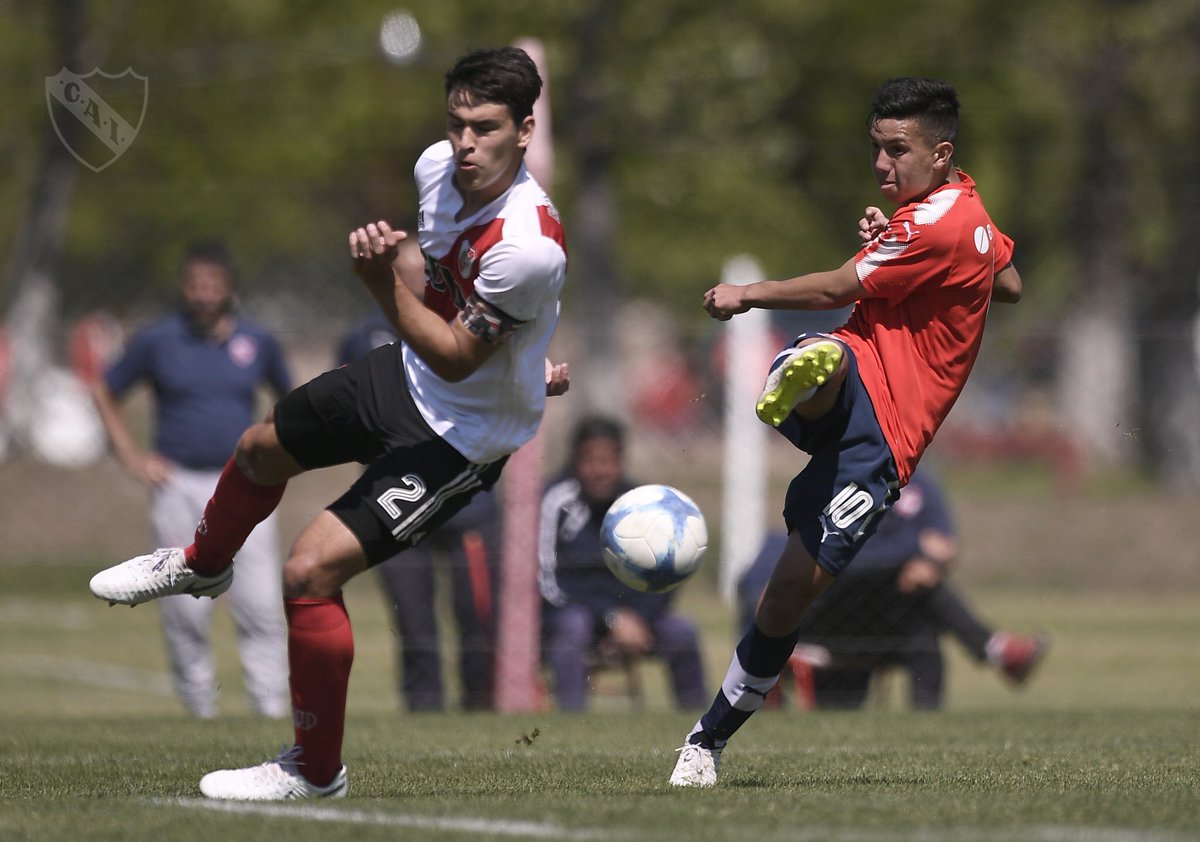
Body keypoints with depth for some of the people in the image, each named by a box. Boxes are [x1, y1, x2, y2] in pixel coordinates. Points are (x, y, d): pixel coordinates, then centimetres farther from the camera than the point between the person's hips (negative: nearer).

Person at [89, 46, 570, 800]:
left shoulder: (530, 248, -37)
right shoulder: (439, 167, -13)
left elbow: (456, 359, -29)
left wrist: (387, 283, -39)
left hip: (463, 436, -9)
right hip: (407, 374, 9)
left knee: (311, 570, -17)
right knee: (261, 450, 28)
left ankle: (316, 772, 3)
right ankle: (203, 564, 64)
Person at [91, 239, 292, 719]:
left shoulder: (257, 342, 8)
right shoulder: (157, 341, 2)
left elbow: (291, 399, 24)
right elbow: (104, 392, 13)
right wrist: (130, 456, 5)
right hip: (179, 487, -1)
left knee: (260, 602, -9)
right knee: (185, 605, -4)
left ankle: (271, 700, -7)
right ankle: (198, 703, 6)